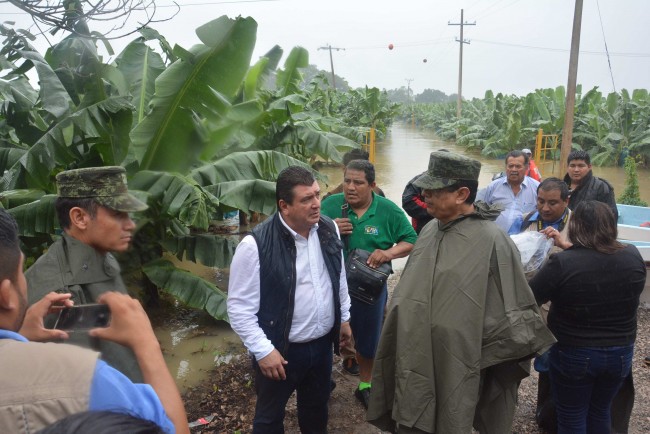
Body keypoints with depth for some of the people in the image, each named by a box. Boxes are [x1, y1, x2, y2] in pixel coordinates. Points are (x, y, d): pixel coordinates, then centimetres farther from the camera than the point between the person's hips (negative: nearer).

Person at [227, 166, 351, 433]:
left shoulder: (328, 229, -5)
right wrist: (263, 350, -18)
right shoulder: (256, 245, -24)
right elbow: (239, 307, -19)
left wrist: (344, 317, 15)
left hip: (322, 343, 5)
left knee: (317, 407, 27)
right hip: (280, 350, -5)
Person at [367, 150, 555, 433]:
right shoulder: (430, 230, 4)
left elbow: (511, 309, -11)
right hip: (414, 360, 6)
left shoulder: (491, 241, -19)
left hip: (454, 367, -6)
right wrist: (400, 323, 15)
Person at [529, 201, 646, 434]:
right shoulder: (633, 256, -11)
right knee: (600, 412, 26)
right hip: (620, 353, 4)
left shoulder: (562, 263, -25)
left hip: (573, 354, -4)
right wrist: (570, 249, 15)